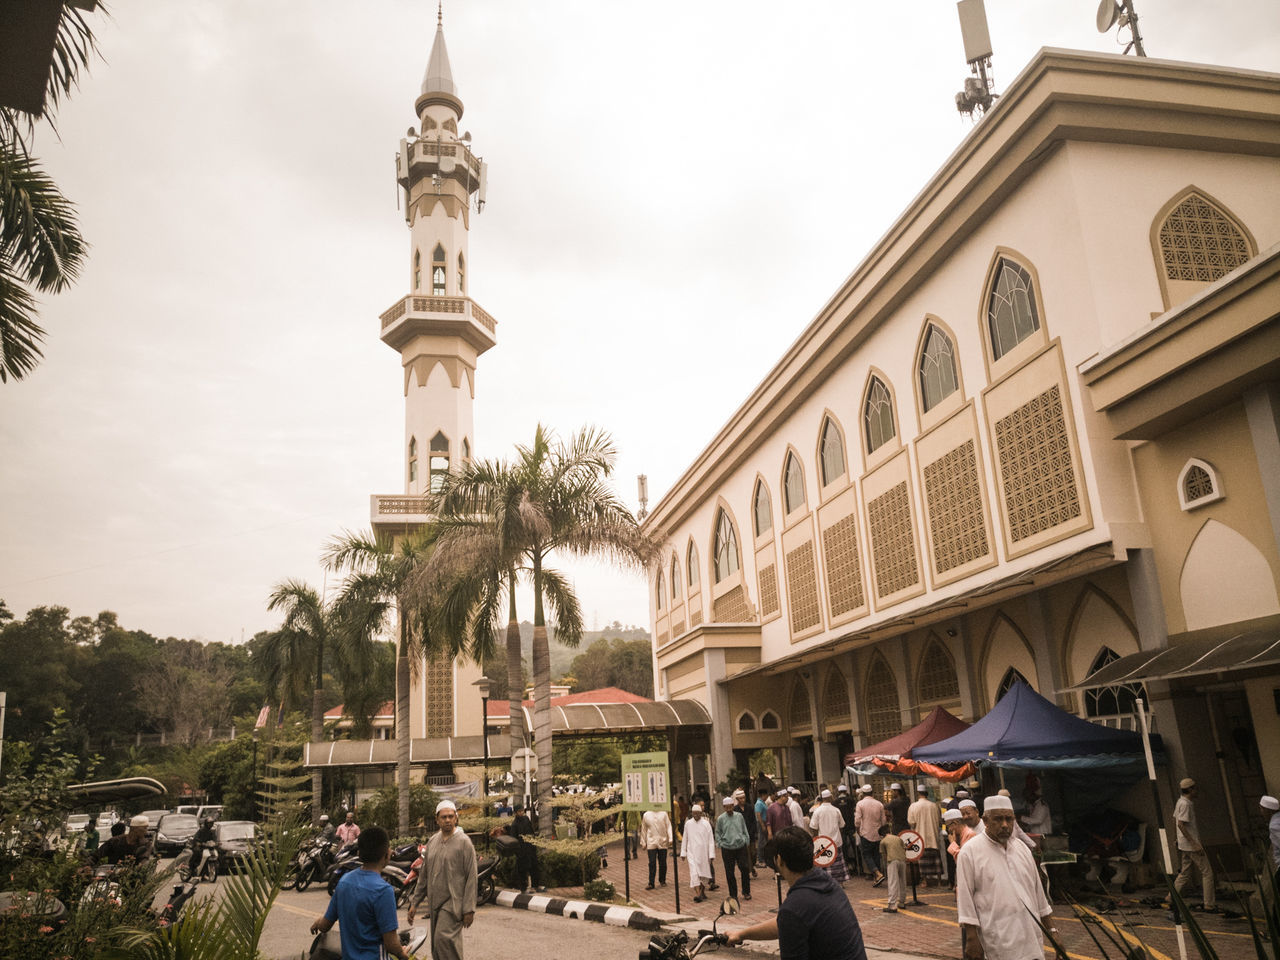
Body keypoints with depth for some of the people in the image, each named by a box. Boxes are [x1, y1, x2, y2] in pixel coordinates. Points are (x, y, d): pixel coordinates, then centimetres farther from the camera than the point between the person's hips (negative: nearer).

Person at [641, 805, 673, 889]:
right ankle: (651, 883, -2)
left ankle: (662, 880, 23)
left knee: (663, 863, 7)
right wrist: (643, 842, 11)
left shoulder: (663, 813, 3)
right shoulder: (646, 815, 4)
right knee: (652, 863, -6)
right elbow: (643, 829, 11)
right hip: (651, 843, -1)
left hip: (663, 842, 1)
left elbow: (668, 826, 4)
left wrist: (670, 839, -6)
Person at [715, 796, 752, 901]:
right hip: (727, 849, -1)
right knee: (729, 873, 3)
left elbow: (744, 830, 14)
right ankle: (733, 894, 16)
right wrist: (720, 844, -1)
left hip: (741, 846, 1)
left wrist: (747, 841, 9)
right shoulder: (720, 819, 0)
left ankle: (746, 892, 16)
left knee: (745, 868, -3)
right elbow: (717, 833, 8)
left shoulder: (739, 816, 5)